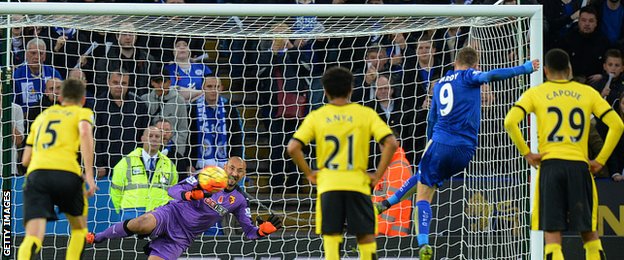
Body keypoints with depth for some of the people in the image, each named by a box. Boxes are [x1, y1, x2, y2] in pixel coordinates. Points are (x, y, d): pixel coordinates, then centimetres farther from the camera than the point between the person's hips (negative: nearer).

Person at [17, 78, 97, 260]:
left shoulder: (42, 116, 32)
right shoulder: (82, 113, 19)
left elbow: (26, 160, 29)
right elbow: (85, 133, -6)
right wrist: (89, 175, -10)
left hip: (36, 172, 2)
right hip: (67, 172, -2)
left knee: (33, 237, -13)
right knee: (79, 229, 24)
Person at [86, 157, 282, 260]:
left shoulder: (238, 200, 7)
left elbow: (249, 231, 11)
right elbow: (173, 190, -8)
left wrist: (262, 230, -13)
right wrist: (189, 195, -31)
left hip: (182, 237, 3)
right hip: (172, 215, -3)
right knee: (142, 224, -35)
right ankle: (96, 238, -15)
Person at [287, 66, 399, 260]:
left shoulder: (316, 116, 4)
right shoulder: (365, 114, 3)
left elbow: (293, 148, -5)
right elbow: (391, 143, -7)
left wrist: (308, 173, 6)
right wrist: (378, 175, -1)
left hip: (328, 184, 0)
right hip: (357, 183, 0)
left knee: (331, 238, 4)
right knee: (366, 238, 7)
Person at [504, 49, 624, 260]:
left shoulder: (536, 93, 6)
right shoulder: (587, 92, 11)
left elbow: (510, 122, -8)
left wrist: (526, 153, 0)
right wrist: (600, 160, 7)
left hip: (550, 165, -1)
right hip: (580, 165, 1)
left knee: (552, 231, -2)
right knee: (588, 231, 11)